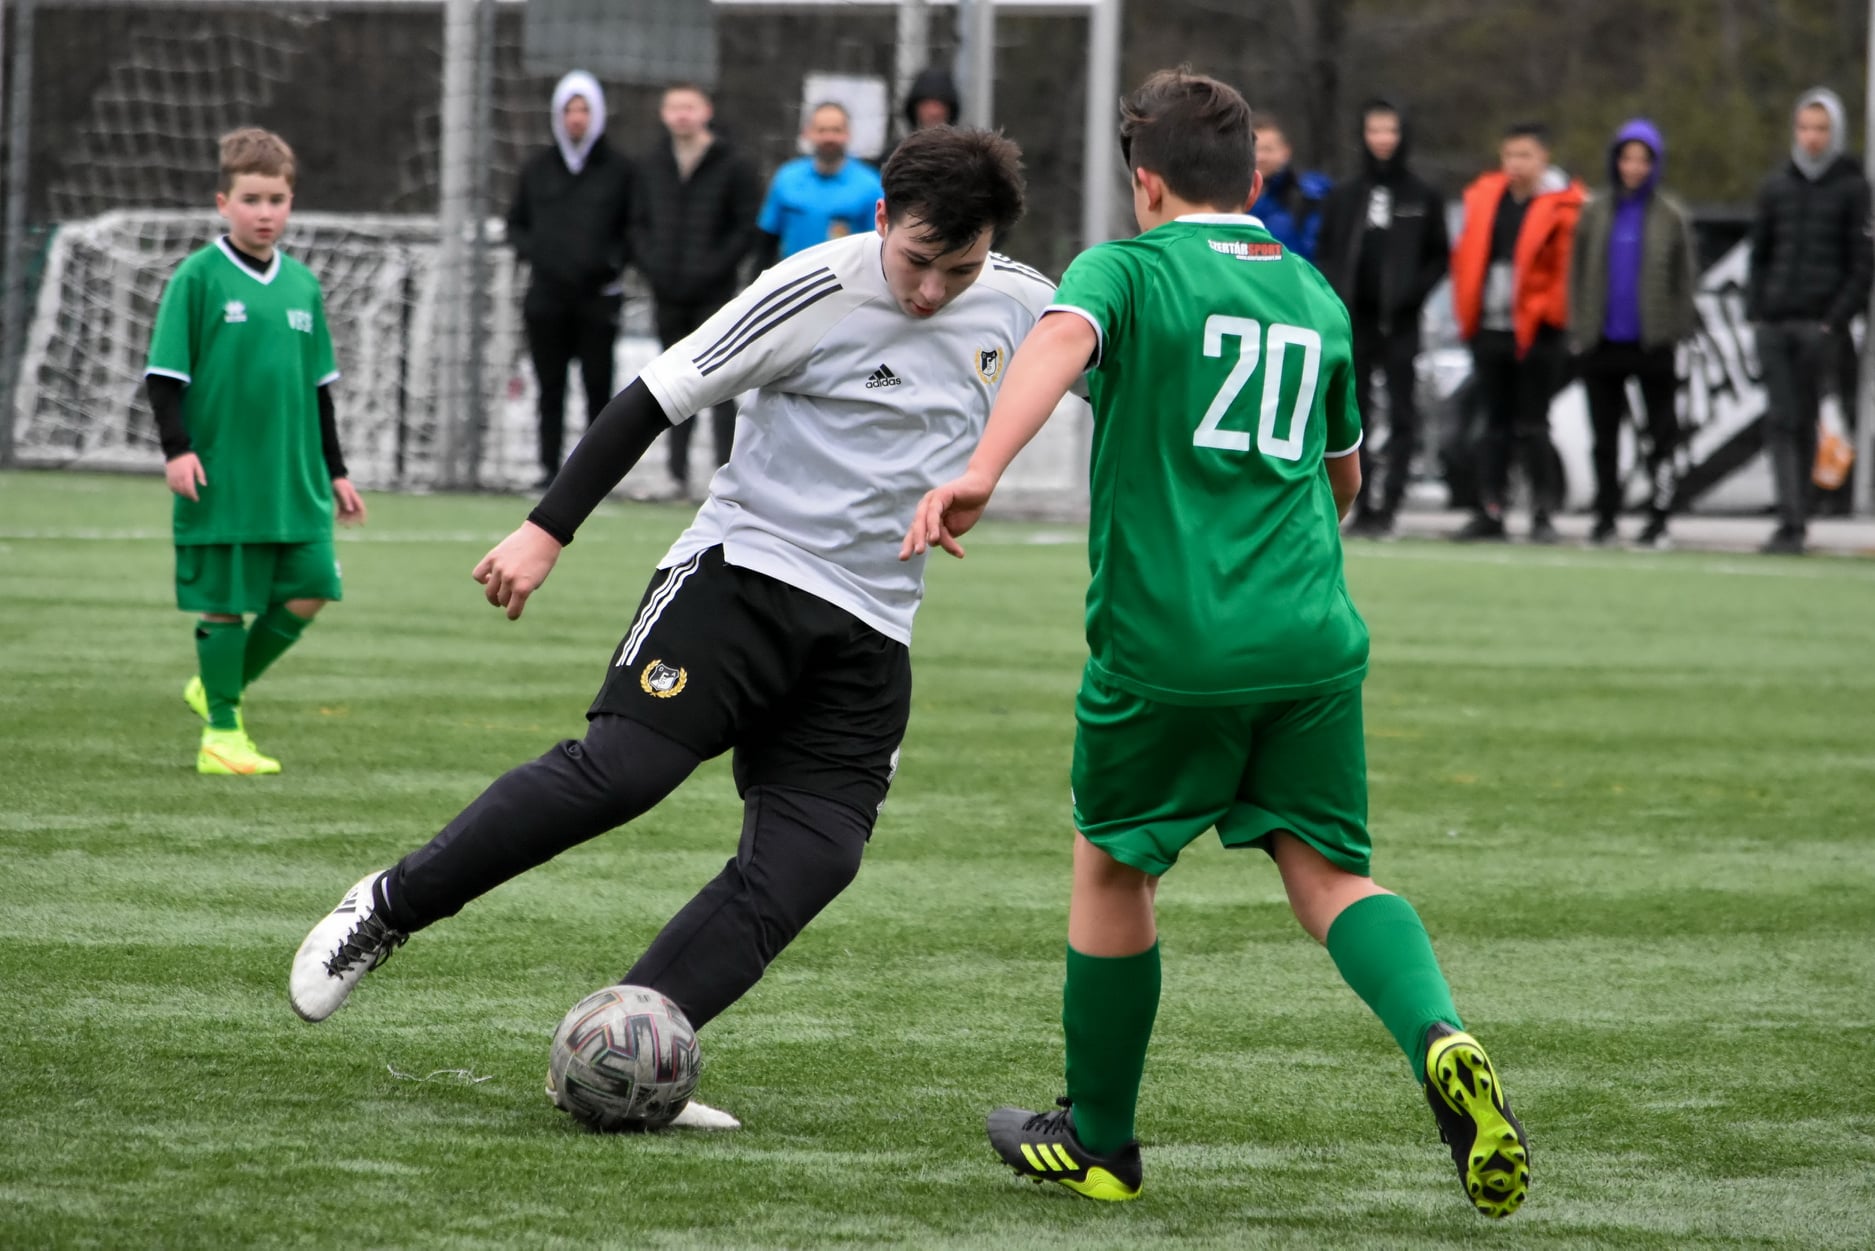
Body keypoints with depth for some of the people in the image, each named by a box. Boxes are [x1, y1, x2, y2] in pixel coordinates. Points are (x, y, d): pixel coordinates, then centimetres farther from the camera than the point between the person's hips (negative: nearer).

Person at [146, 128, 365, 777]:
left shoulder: (302, 284, 10)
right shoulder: (198, 277, -6)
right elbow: (164, 374, -5)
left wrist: (334, 470, 19)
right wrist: (177, 449, -16)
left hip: (295, 479, 5)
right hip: (222, 476, -5)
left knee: (306, 593, 1)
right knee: (224, 601, 0)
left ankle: (219, 689, 20)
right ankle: (221, 730, 10)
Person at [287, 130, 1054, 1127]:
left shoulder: (1019, 306, 4)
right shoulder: (817, 291, -11)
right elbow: (657, 398, -9)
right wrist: (548, 529, -11)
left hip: (868, 634, 5)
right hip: (743, 569, -5)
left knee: (806, 866, -11)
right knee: (620, 768, -22)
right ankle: (386, 910, -4)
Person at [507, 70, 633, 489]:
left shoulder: (617, 171, 5)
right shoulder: (537, 169, 13)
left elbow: (635, 230, 8)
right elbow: (516, 223, 20)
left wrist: (614, 258, -9)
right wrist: (530, 249, 1)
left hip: (598, 294, -2)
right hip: (546, 296, 2)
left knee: (598, 384, -5)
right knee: (551, 387, 3)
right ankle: (550, 466, 7)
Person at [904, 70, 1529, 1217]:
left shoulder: (1129, 269, 1)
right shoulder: (1316, 296, 17)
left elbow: (1061, 338, -23)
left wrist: (981, 470, -37)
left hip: (1165, 639, -3)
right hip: (1311, 638, 3)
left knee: (1114, 867, 15)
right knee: (1329, 868, 5)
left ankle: (1095, 1142, 25)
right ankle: (1440, 1038, -25)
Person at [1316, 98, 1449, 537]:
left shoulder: (1424, 198, 4)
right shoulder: (1343, 197, 10)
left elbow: (1439, 257, 5)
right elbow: (1324, 254, 11)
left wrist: (1414, 291, -11)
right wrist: (1334, 292, -7)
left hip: (1400, 322, -2)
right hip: (1352, 320, 2)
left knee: (1401, 415, -3)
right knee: (1352, 416, 2)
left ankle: (1389, 505, -3)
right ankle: (1362, 506, 5)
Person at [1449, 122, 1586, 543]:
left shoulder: (1564, 206, -6)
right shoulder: (1484, 197, 9)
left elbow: (1570, 264, -7)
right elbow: (1467, 256, 14)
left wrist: (1550, 314, -11)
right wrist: (1467, 311, 6)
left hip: (1536, 331, -5)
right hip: (1489, 330, 5)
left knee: (1532, 425, -2)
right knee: (1496, 424, 10)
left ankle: (1543, 514, 4)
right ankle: (1490, 511, 13)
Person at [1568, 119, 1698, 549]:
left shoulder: (1671, 216, 2)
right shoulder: (1595, 212, 6)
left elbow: (1685, 277, 4)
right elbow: (1578, 272, 9)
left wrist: (1680, 333, -1)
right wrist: (1577, 329, 3)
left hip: (1652, 344, -2)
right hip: (1602, 343, 2)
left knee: (1661, 434, 0)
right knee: (1604, 436, 7)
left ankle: (1659, 519, 4)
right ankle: (1605, 519, 14)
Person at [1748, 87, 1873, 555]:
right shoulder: (1776, 188, 13)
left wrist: (1835, 321, -10)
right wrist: (1755, 312, 4)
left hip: (1819, 325, -3)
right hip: (1773, 323, 3)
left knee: (1804, 422, 0)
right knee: (1780, 421, -5)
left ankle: (1796, 522, 5)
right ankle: (1790, 518, -8)